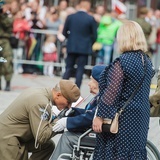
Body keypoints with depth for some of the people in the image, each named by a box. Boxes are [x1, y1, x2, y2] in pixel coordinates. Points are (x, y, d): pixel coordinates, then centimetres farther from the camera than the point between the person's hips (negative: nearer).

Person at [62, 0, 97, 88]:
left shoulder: (70, 17, -2)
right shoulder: (91, 19, -8)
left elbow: (64, 32, 3)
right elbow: (94, 35, -4)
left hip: (71, 47, 2)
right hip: (84, 48, -2)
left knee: (68, 69, 10)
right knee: (80, 70, 2)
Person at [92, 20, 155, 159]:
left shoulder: (122, 62, -17)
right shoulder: (147, 61, 6)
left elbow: (111, 94, -19)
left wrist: (99, 116, -14)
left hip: (122, 120, -8)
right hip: (140, 119, 8)